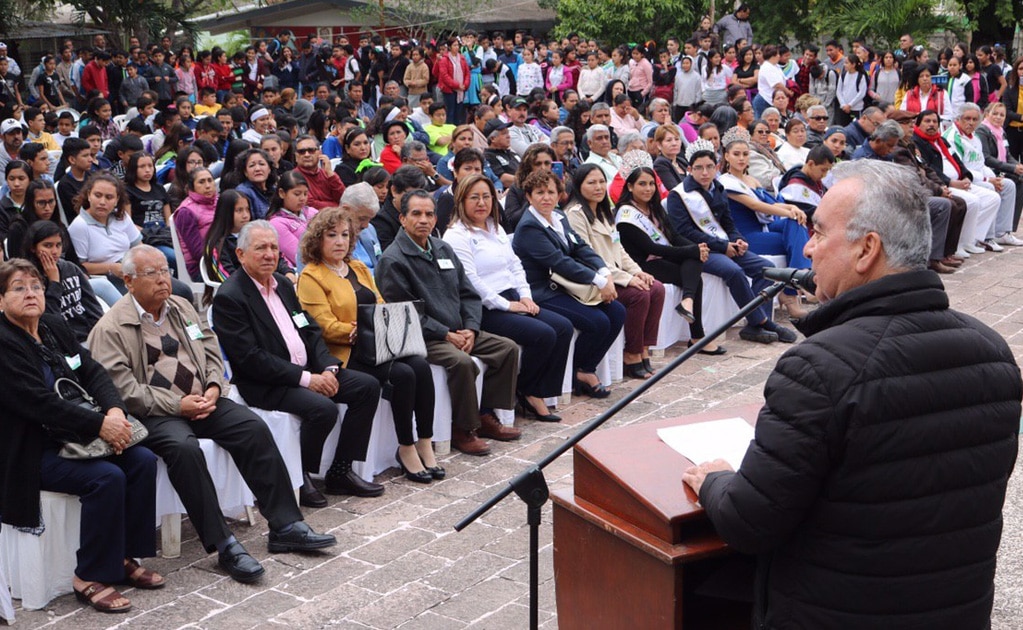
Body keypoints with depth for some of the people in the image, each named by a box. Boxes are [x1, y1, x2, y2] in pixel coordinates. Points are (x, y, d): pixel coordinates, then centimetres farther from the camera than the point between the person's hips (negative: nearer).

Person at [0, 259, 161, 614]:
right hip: (29, 452, -8)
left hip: (67, 437, 8)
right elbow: (39, 401, -24)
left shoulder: (55, 327, 10)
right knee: (106, 477, -26)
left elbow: (93, 372, 6)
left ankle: (124, 557, 3)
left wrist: (115, 410, -15)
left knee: (143, 460, -8)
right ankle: (90, 578, -13)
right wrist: (99, 425, -26)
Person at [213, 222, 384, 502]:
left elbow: (311, 331, 15)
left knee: (367, 386, -3)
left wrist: (328, 368, -4)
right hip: (265, 384, -9)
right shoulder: (229, 297, -12)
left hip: (308, 370, 9)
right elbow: (250, 358, -19)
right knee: (323, 408, -30)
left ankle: (340, 471, 4)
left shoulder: (283, 284, 14)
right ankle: (298, 477, -6)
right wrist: (305, 378, -20)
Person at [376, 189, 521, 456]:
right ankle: (462, 429, -14)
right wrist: (446, 335, -18)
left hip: (459, 332, 8)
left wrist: (471, 329, -3)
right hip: (423, 339, -8)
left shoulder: (443, 249, 15)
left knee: (508, 348, -1)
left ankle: (485, 415, 7)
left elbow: (468, 294, 15)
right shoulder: (392, 260, -9)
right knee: (461, 361, -32)